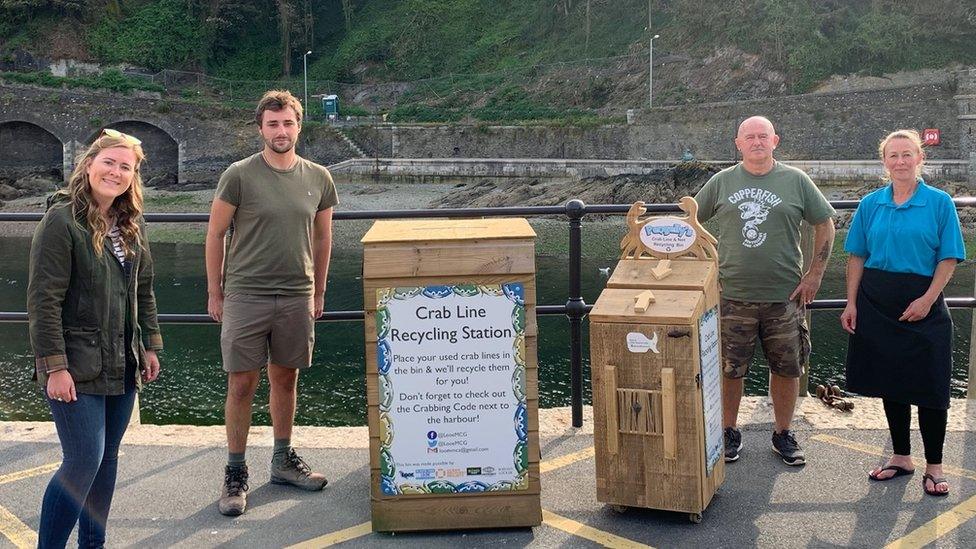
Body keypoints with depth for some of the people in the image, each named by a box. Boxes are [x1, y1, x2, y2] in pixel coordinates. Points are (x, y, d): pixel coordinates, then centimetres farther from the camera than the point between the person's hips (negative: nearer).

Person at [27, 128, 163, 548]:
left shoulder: (131, 224, 9)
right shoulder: (62, 220, -13)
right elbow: (43, 301, -16)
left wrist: (150, 346, 14)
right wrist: (54, 367, -19)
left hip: (121, 365, 7)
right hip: (77, 367, -7)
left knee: (107, 458, 13)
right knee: (85, 461, -9)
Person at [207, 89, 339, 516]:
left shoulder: (318, 179, 5)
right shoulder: (239, 176, -6)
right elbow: (215, 235, 0)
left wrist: (318, 293, 17)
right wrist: (214, 293, 1)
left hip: (297, 297, 3)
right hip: (245, 296, -3)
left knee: (286, 380, 14)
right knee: (242, 384, 1)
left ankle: (283, 460, 29)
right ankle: (235, 473, 13)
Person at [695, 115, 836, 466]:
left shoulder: (796, 181, 3)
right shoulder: (721, 182, 4)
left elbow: (825, 226, 9)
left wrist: (815, 274, 2)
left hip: (785, 296, 0)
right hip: (732, 295, 0)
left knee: (787, 369, 8)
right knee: (729, 369, 5)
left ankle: (783, 434, 26)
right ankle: (730, 433, 23)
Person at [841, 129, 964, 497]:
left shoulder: (939, 203, -3)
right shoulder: (871, 204, 4)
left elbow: (949, 258, -4)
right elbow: (857, 256, 6)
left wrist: (928, 299, -14)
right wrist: (851, 303, 0)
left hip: (922, 305, -3)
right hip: (877, 304, 3)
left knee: (929, 387, -1)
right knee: (890, 383, 11)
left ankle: (934, 466, 12)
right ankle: (901, 458, 25)